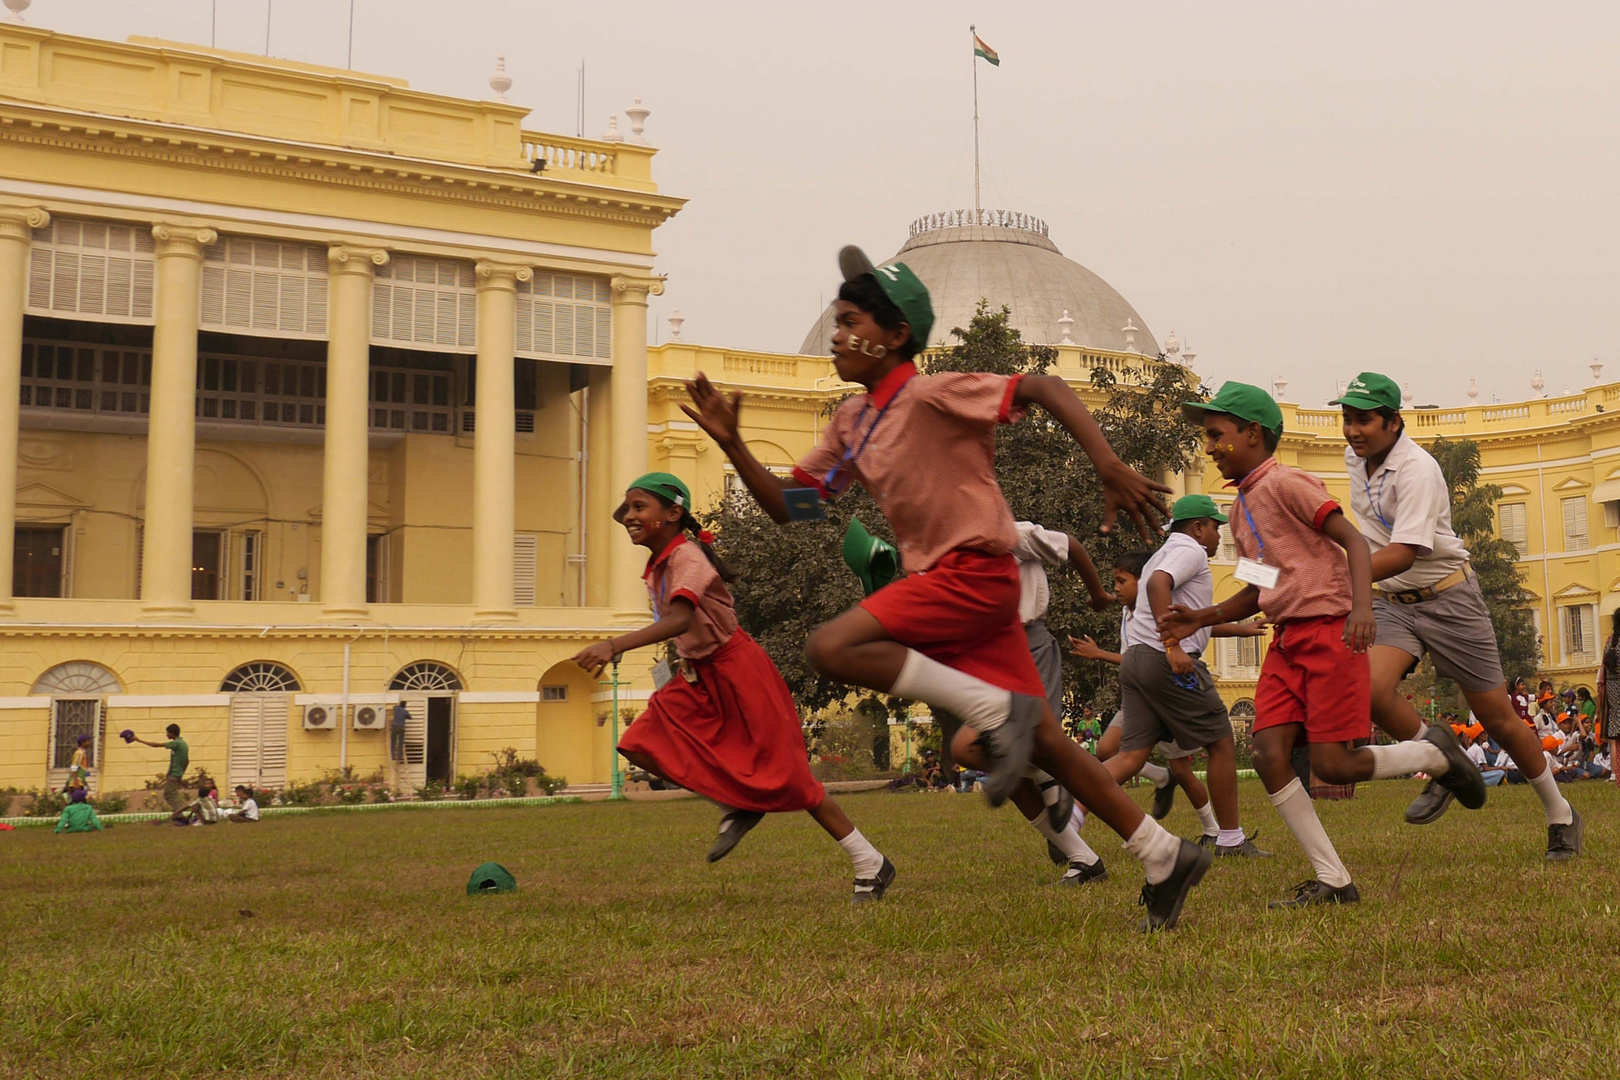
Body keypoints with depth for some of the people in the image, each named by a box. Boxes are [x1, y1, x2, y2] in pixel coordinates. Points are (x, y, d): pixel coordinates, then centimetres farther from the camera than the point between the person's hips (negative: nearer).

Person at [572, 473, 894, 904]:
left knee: (785, 775, -6)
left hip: (734, 670, -8)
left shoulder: (686, 557, -22)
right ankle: (735, 806, 6)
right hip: (697, 677, 9)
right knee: (643, 746, -7)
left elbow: (678, 619, -40)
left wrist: (614, 646, -49)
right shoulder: (658, 564, 5)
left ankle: (871, 864, 6)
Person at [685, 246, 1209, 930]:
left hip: (973, 571, -8)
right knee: (1041, 743, 8)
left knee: (833, 649, -22)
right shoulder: (852, 423, 14)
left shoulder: (930, 395, -11)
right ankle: (1165, 858, 17)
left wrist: (1110, 467, -29)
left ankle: (1000, 714, -16)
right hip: (940, 580, 8)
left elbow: (1042, 388, -18)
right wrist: (731, 444, 3)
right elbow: (787, 505, 15)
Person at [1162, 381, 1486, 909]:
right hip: (1286, 640, 8)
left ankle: (1436, 753, 17)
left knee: (1332, 765, -10)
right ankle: (1332, 881, -1)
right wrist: (1202, 618, 10)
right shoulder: (1242, 508, 18)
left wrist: (1362, 607, -30)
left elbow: (1353, 540, -15)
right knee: (1270, 757, -7)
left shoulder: (1285, 483, -8)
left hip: (1330, 632, -8)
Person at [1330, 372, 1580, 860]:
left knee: (1498, 717, 3)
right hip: (1391, 601, 6)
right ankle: (1444, 770, 1)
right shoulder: (1355, 459, 2)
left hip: (1448, 598, -6)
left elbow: (1404, 554, -34)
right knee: (1370, 688, -23)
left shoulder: (1417, 469, -23)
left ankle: (1560, 814, 25)